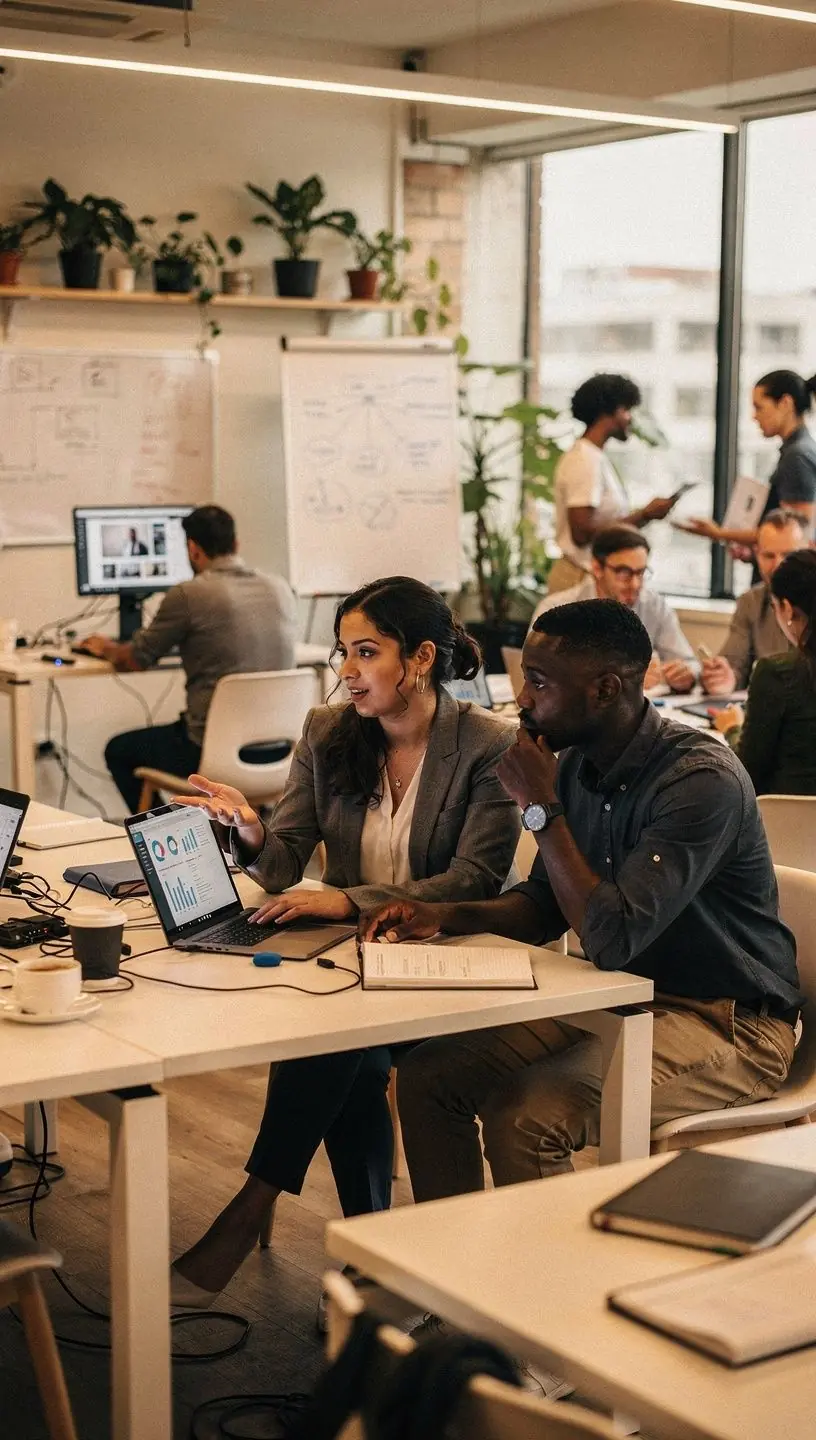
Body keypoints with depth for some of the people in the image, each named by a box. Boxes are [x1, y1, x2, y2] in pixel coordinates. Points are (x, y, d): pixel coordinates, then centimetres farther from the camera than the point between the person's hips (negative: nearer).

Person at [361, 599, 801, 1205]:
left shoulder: (703, 779, -23)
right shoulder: (577, 765, 2)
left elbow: (612, 938, -29)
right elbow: (545, 907, 15)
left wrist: (542, 808, -22)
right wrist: (446, 916, -3)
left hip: (724, 1023, -8)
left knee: (520, 1117, -27)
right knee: (426, 1076, -2)